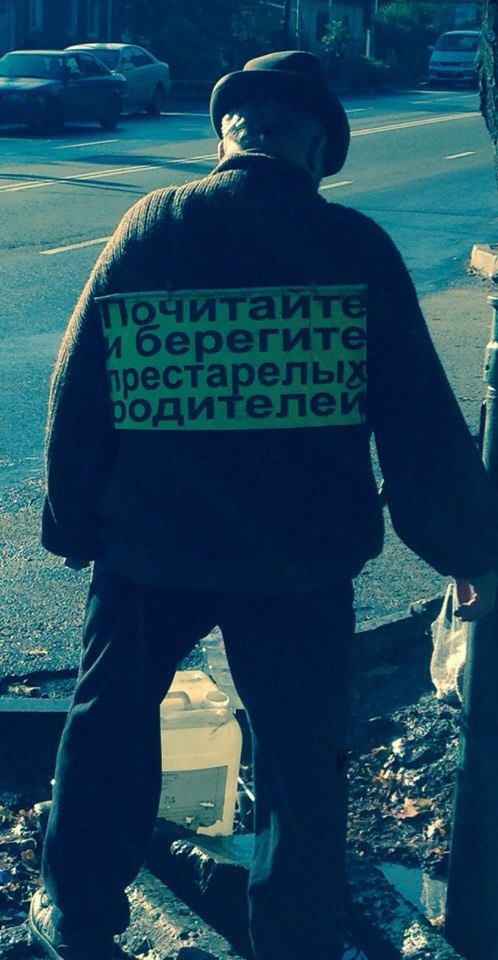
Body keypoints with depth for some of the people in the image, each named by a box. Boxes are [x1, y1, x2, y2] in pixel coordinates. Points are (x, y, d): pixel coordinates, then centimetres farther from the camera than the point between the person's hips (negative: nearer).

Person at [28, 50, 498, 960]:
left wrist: (71, 522, 11)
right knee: (302, 761, 15)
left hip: (148, 543, 2)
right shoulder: (358, 246, -6)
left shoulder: (149, 226, -4)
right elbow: (422, 425, -5)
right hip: (302, 559, -1)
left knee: (108, 723, 22)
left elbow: (78, 395, -1)